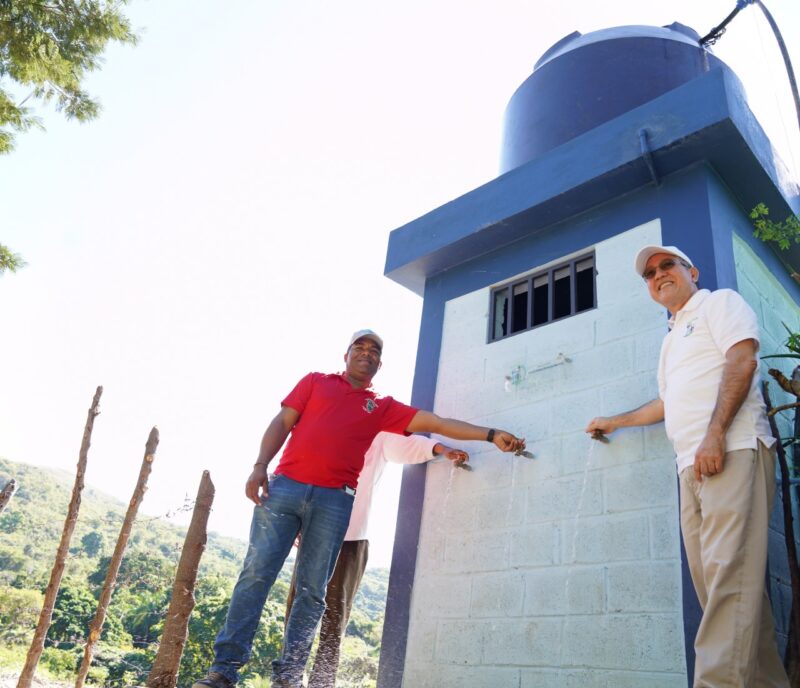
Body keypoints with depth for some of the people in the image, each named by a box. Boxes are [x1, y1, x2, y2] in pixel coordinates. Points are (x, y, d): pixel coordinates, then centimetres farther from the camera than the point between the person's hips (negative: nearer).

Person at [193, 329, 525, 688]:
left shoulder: (383, 407, 16)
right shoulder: (315, 381, 17)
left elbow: (436, 422, 10)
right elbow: (282, 422, 10)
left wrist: (491, 435, 4)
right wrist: (260, 465, -4)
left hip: (334, 502, 1)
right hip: (284, 487, -1)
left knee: (312, 591, 1)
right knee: (256, 575, -4)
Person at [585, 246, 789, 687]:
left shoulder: (719, 302, 8)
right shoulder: (672, 339, 30)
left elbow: (741, 360, -9)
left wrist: (715, 434, -20)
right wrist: (614, 422, 47)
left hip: (731, 451, -8)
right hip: (692, 465, 8)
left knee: (727, 573, -17)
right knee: (712, 577, 1)